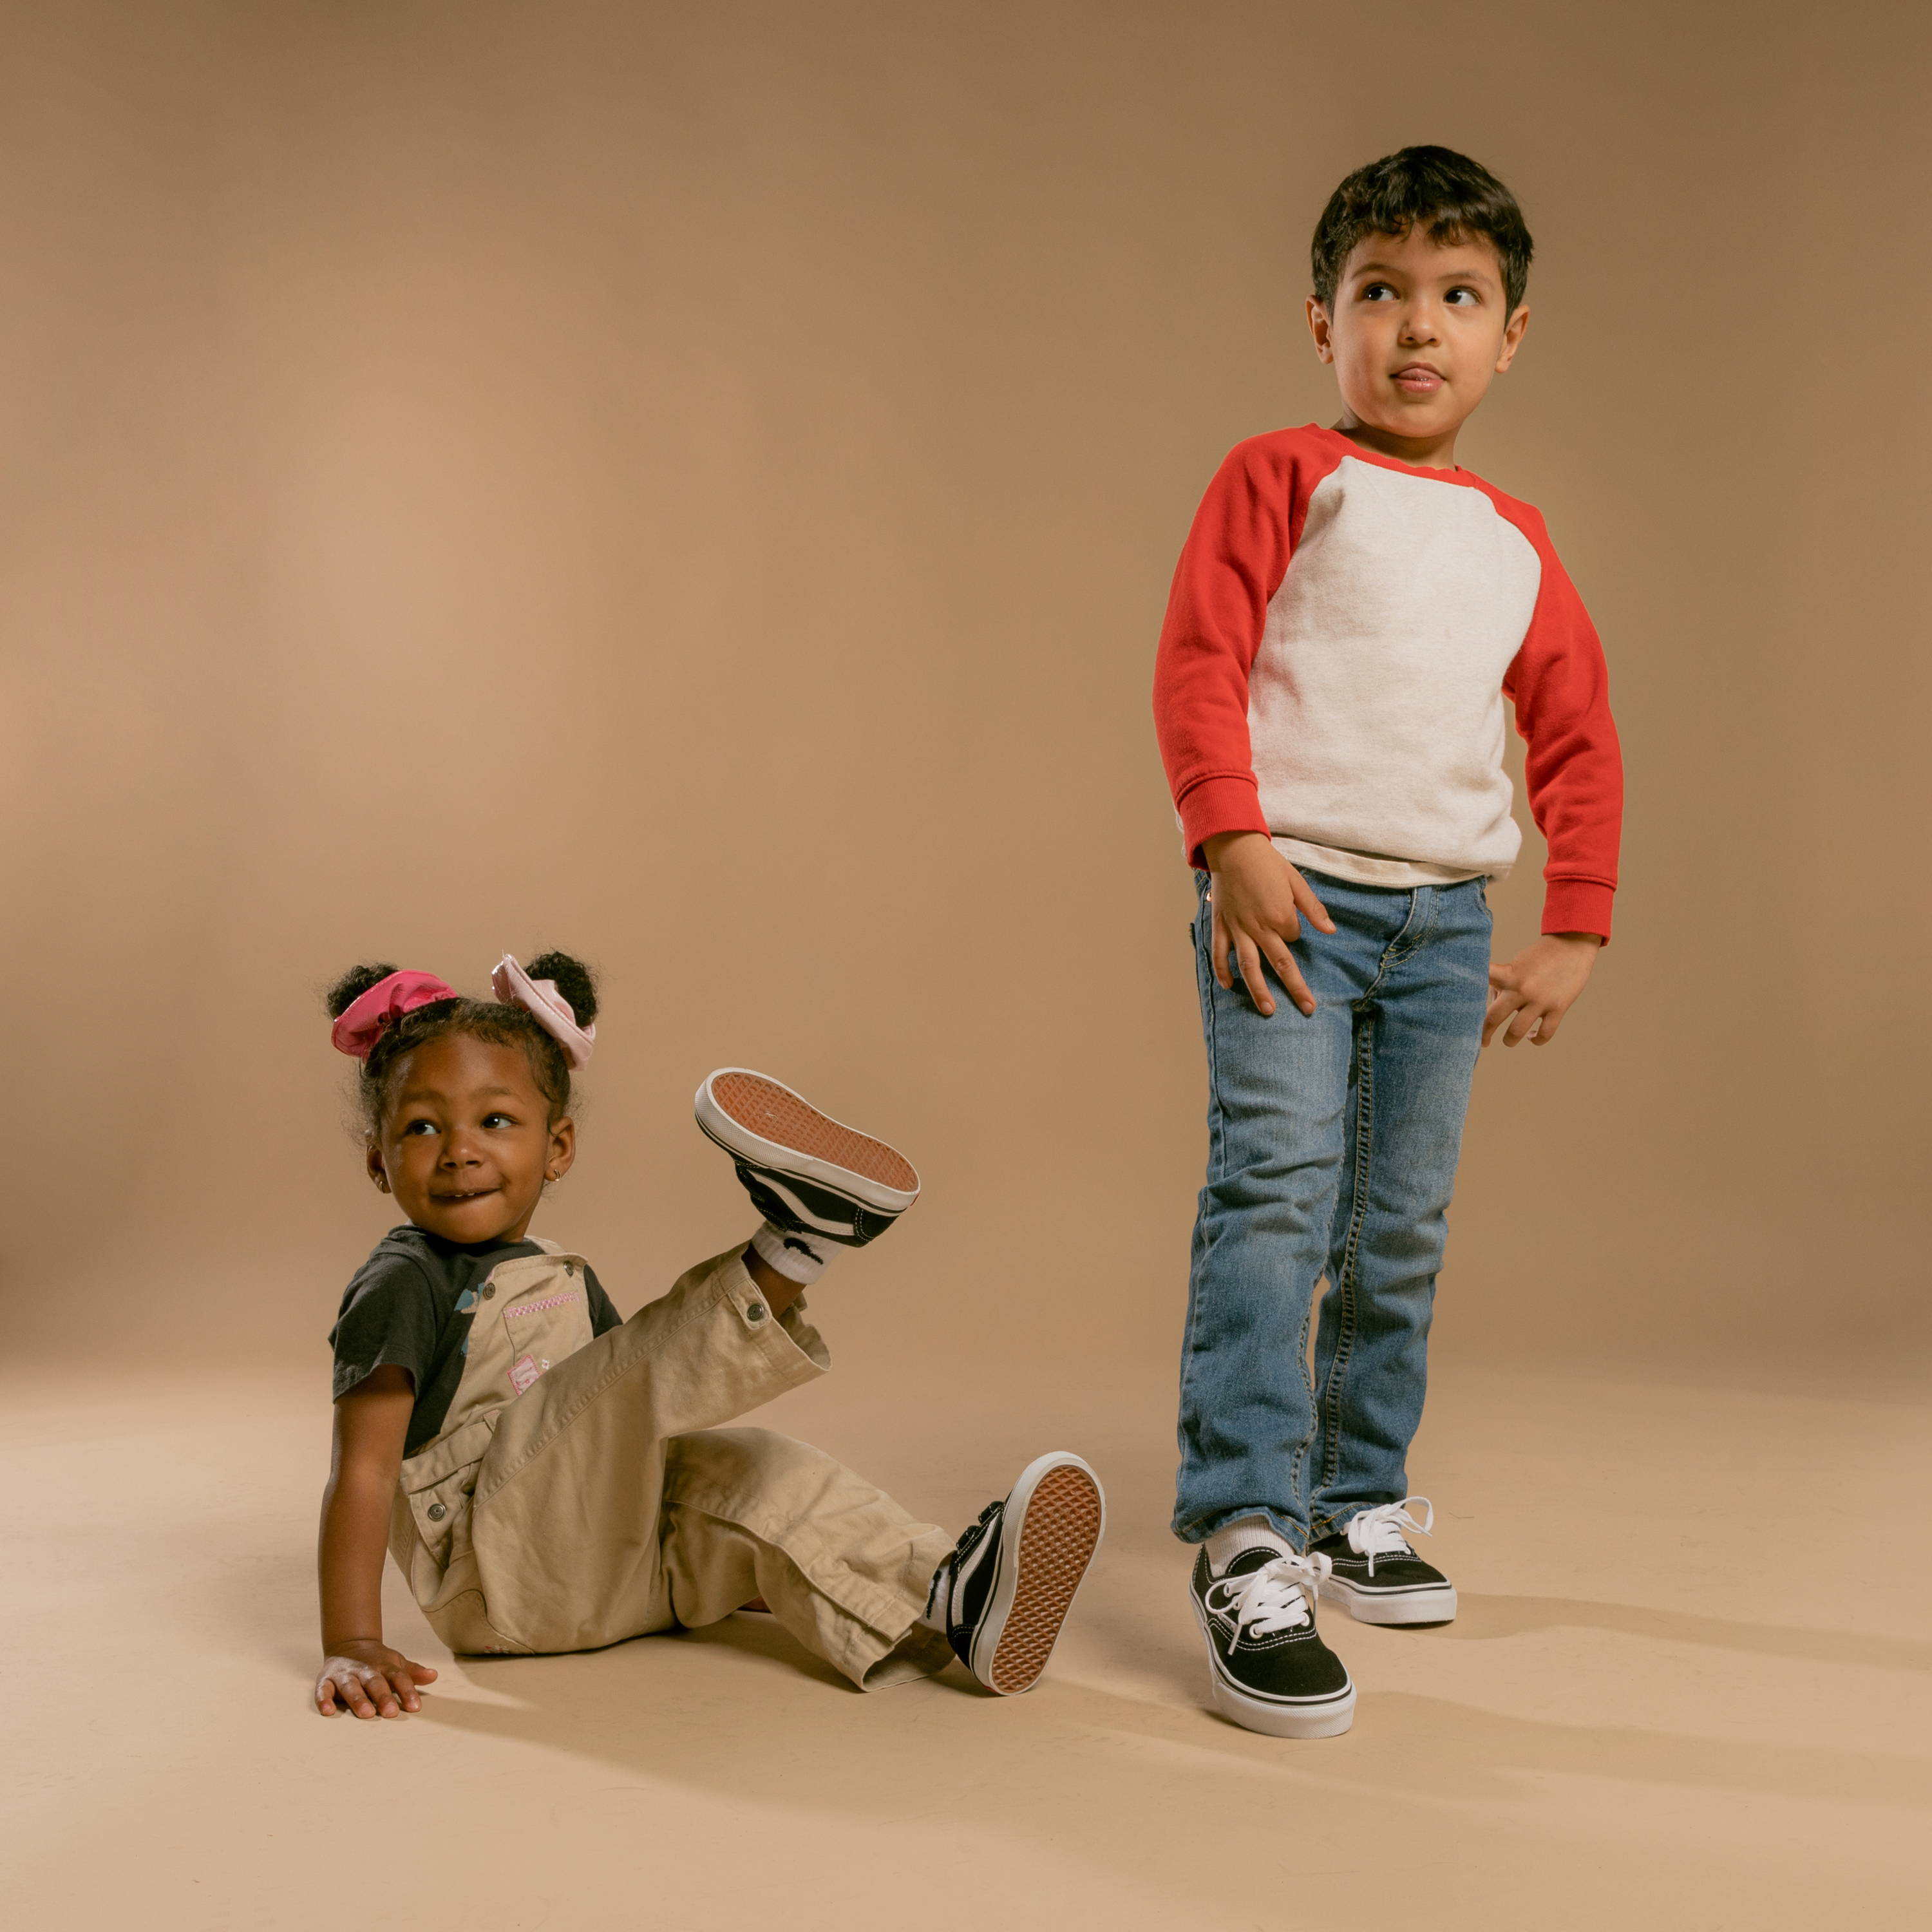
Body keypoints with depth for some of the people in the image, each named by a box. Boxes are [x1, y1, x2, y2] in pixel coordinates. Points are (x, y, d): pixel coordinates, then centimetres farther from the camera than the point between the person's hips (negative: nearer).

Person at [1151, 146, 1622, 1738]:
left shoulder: (1518, 544, 16)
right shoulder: (1286, 475, 3)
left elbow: (1579, 744, 20)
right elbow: (1198, 660, -6)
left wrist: (1575, 933, 12)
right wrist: (1232, 842, -18)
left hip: (1446, 920, 5)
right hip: (1293, 895, -5)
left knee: (1404, 1230, 9)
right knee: (1275, 1188, -18)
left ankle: (1361, 1506, 23)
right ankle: (1246, 1541, -17)